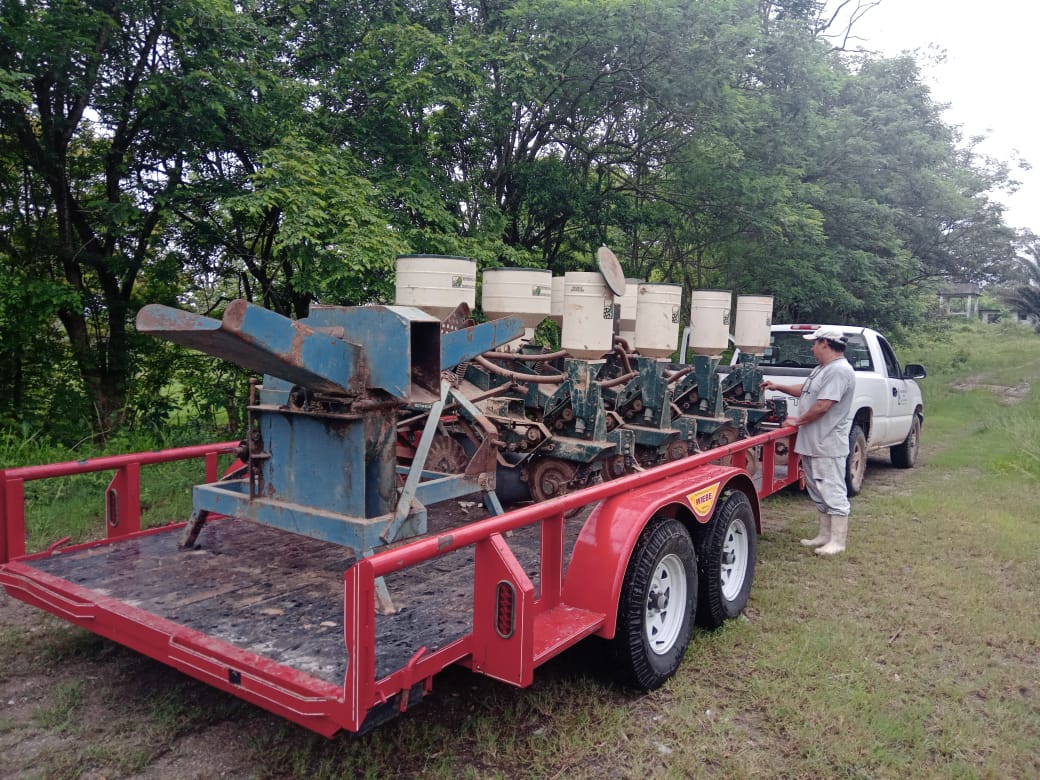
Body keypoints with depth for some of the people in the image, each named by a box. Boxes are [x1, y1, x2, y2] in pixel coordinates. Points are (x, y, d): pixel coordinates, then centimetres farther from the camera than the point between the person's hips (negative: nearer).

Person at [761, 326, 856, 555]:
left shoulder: (839, 370, -18)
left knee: (833, 493, -4)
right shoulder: (823, 369, 16)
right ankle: (825, 536, 26)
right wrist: (778, 387, 23)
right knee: (819, 493, 16)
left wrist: (798, 421, -11)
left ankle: (837, 541, 3)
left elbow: (822, 406, -23)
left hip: (828, 446, -11)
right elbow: (804, 390, 29)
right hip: (812, 443, 11)